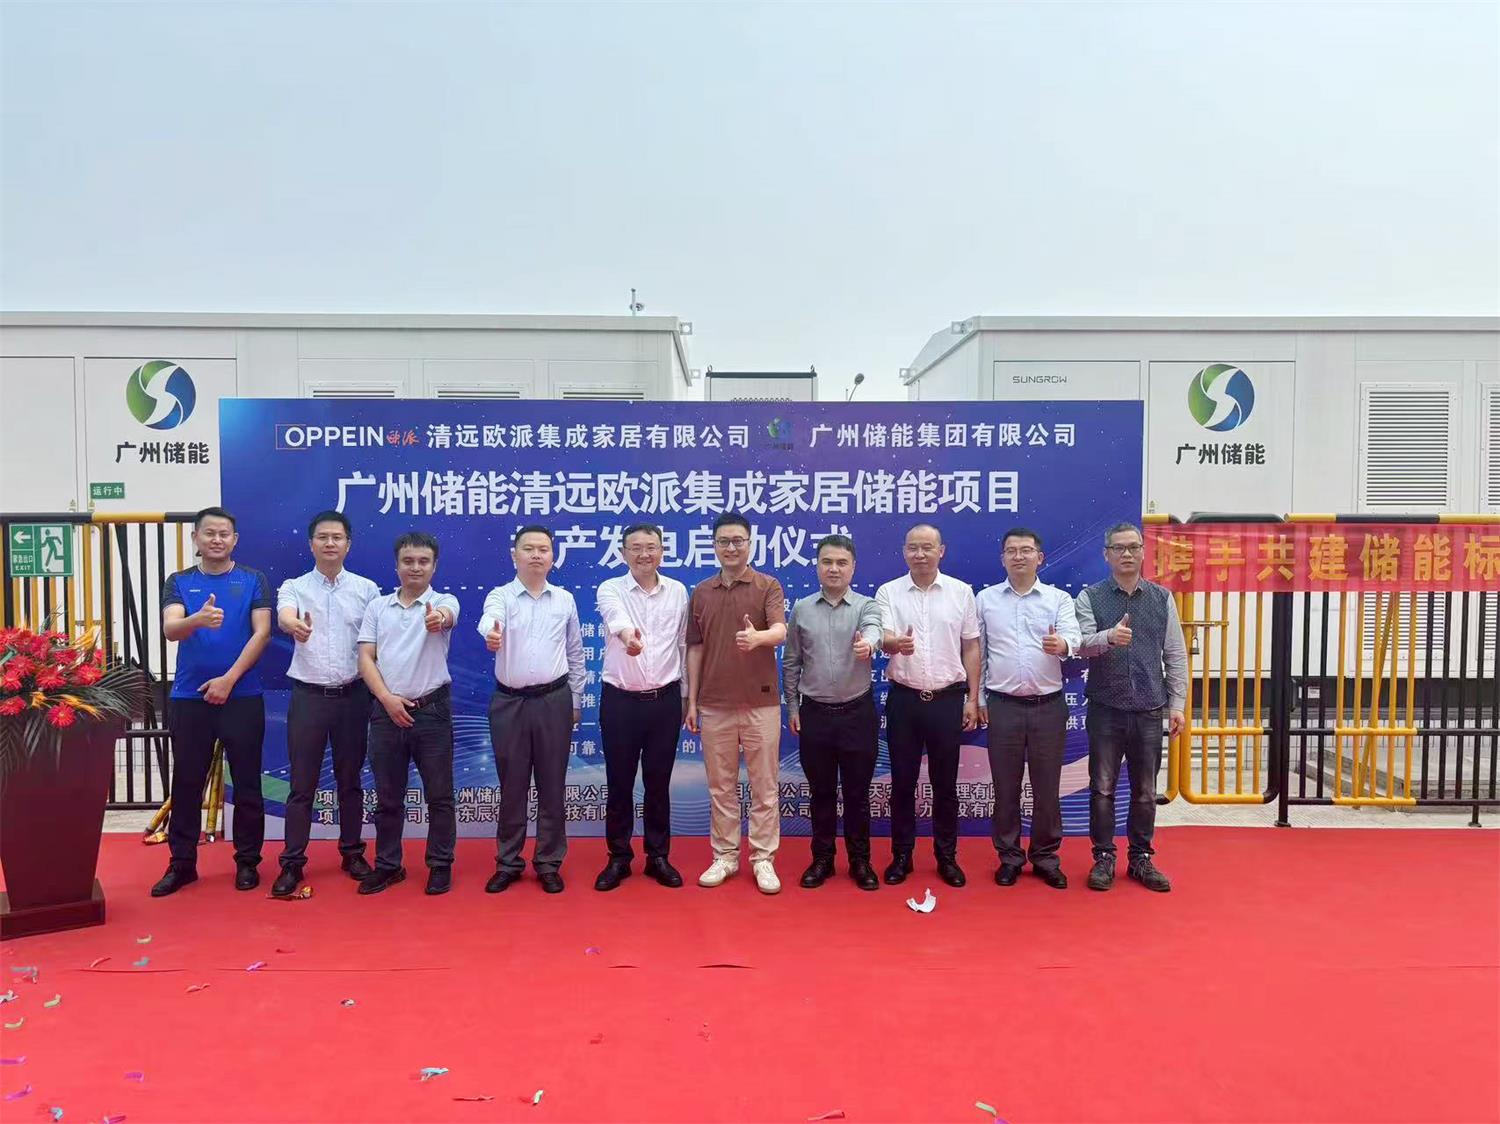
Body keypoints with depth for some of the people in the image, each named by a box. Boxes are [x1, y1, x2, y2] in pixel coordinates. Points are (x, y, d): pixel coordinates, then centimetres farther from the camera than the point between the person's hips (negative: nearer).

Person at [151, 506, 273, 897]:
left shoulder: (253, 580, 2)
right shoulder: (179, 582, 6)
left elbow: (262, 633, -6)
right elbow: (170, 629, -10)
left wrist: (229, 678, -13)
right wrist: (198, 619, -33)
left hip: (242, 697, -1)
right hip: (188, 697, 2)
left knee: (246, 784, 4)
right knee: (186, 784, 8)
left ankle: (247, 861, 16)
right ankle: (182, 863, 20)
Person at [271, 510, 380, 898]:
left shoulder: (367, 588, 4)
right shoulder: (294, 587, 1)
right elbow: (284, 616, -22)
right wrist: (294, 625, -47)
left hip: (352, 696, 1)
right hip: (308, 696, -1)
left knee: (349, 779, 11)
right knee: (302, 784, 3)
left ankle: (352, 852, 24)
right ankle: (292, 863, 12)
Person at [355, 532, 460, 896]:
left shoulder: (444, 601, -2)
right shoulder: (377, 606, 8)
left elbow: (448, 617, -27)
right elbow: (365, 657, 4)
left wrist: (439, 618, -52)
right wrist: (387, 698, -10)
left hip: (432, 709, -3)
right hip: (386, 710, 3)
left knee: (439, 794, 4)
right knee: (388, 796, 12)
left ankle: (440, 865, 17)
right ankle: (388, 865, 24)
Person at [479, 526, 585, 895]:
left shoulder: (565, 600, 6)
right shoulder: (500, 596, -1)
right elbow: (490, 618, -26)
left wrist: (575, 702, 11)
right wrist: (490, 632, -50)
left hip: (554, 700, 1)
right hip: (509, 702, -1)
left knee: (552, 785, 7)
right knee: (511, 786, 8)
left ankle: (549, 863, 20)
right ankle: (508, 863, 23)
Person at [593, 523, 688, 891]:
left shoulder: (678, 591, 3)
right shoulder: (610, 590, -6)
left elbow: (683, 645, 11)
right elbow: (616, 617, -31)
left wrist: (686, 695, 12)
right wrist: (627, 633, -55)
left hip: (665, 699, 2)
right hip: (620, 700, -2)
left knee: (659, 782, 10)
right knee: (619, 782, 7)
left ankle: (658, 856, 24)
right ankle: (619, 858, 22)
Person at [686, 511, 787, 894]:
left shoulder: (768, 586, -2)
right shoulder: (701, 592, 8)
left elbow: (780, 630, -18)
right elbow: (695, 648, 10)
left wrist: (757, 637, -42)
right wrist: (691, 700, 6)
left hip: (761, 702, -3)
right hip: (714, 704, 3)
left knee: (764, 785, 5)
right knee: (720, 786, 11)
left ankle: (763, 859, 16)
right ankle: (725, 856, 23)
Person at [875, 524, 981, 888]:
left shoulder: (961, 592, 3)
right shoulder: (888, 592, 1)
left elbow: (971, 647, 7)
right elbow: (883, 637, -13)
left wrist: (972, 699, 4)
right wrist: (896, 643, -38)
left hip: (947, 698, 0)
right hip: (903, 699, 0)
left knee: (945, 782, 8)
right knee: (902, 780, 7)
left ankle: (947, 856, 22)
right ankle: (901, 855, 20)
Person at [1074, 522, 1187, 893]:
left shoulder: (1162, 598, 6)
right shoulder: (1090, 597, -1)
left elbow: (1176, 655, 7)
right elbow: (1082, 643, -14)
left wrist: (1177, 703, 2)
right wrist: (1109, 637, -35)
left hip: (1149, 712, 2)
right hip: (1105, 710, -2)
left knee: (1145, 791, 10)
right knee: (1102, 788, 5)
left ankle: (1141, 858, 24)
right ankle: (1103, 858, 18)